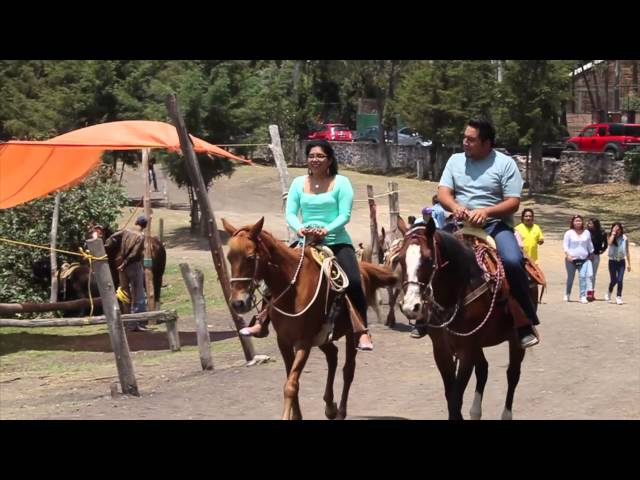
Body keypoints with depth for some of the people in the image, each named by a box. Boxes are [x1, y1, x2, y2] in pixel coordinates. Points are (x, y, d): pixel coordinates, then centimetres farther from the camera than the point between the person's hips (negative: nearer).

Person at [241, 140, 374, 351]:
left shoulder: (341, 183, -2)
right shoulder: (299, 183, 9)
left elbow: (345, 215, -9)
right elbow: (290, 213, 3)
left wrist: (326, 230, -26)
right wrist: (299, 228, -19)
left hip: (336, 241, -4)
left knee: (354, 282, -22)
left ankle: (363, 332, -16)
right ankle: (262, 322, 8)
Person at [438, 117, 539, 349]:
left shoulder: (505, 163, 2)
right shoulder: (455, 160, 14)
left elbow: (513, 202, -5)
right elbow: (443, 192, 5)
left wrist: (485, 211, -22)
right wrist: (455, 207, -19)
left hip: (495, 224, -4)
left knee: (513, 261, -31)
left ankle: (526, 324, -19)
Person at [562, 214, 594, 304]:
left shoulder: (586, 233, 10)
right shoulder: (569, 233, 1)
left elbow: (589, 245, 21)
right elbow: (565, 245, -4)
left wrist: (591, 254, 26)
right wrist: (567, 254, -18)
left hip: (584, 259, 1)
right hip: (571, 259, -1)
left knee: (583, 277, -12)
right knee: (570, 278, 8)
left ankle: (583, 296, -12)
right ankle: (567, 295, 27)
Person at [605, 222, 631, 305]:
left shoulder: (625, 238, 1)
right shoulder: (611, 237, -3)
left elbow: (627, 252, 6)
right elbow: (609, 243, -28)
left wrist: (629, 264, 6)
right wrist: (613, 233, -20)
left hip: (621, 262, 1)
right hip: (612, 261, -1)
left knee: (620, 280, -8)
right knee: (614, 280, 3)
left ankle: (619, 297, 0)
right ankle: (609, 292, 31)